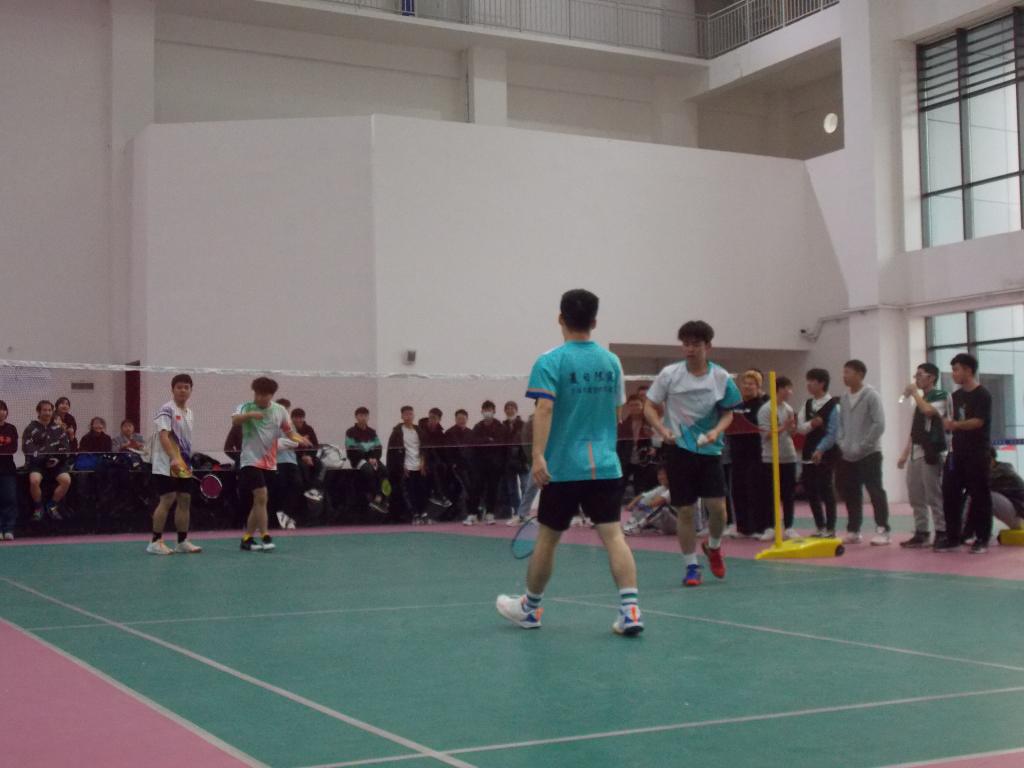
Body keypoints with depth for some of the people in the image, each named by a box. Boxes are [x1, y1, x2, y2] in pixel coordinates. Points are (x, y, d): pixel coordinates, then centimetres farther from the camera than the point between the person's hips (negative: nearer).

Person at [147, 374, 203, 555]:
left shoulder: (190, 413, 15)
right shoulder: (167, 409, -9)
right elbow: (163, 435, -19)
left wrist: (188, 462, 17)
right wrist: (173, 458, -29)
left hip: (184, 466, 8)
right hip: (166, 465, -8)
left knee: (185, 500, 6)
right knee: (167, 500, -11)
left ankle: (182, 541, 13)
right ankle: (155, 541, -5)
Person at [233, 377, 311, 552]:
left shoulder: (279, 411, 4)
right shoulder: (246, 407, -5)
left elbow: (289, 432, 10)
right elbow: (235, 421, -25)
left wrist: (300, 439, -12)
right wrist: (249, 415, -44)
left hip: (269, 463, 5)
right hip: (251, 460, -5)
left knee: (259, 501, 9)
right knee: (261, 496, -18)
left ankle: (247, 539, 19)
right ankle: (265, 537, -15)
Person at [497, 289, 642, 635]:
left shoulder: (550, 362, -6)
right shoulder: (611, 361, 8)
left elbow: (544, 409, -19)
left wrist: (538, 455, -25)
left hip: (562, 467, -3)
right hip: (606, 466, 3)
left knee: (547, 538, 11)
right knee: (613, 535, -2)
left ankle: (529, 607, 28)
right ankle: (630, 610, -15)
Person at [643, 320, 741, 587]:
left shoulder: (721, 377, -1)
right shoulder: (669, 374, -5)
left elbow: (728, 413, 7)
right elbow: (649, 407, 1)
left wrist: (716, 431, -13)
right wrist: (663, 429, -17)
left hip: (709, 449, 1)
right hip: (678, 449, -1)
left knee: (717, 507, -6)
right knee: (685, 511, 0)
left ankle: (713, 547, 26)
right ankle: (691, 566, 15)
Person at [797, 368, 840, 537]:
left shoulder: (833, 405, -8)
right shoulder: (807, 404, 12)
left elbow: (833, 433, -13)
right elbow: (800, 428, 5)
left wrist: (820, 450, -20)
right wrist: (811, 424, -15)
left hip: (826, 455, -7)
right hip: (808, 454, 7)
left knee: (826, 491, -2)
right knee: (810, 491, 9)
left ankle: (830, 529, 6)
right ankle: (820, 527, 20)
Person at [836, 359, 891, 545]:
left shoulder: (871, 395, -9)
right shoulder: (844, 398, 10)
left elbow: (879, 424, -14)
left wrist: (862, 446, -15)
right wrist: (842, 443, 3)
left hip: (869, 453, -7)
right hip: (848, 456, 7)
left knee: (875, 491, -7)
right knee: (850, 494, 9)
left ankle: (882, 530, -2)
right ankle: (853, 531, 18)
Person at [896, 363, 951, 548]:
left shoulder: (940, 396, -4)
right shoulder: (920, 399, 20)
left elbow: (928, 411, -26)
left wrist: (914, 392, -12)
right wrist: (905, 453, 16)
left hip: (931, 453, -8)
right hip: (915, 453, 8)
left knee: (935, 496, -7)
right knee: (916, 497, 9)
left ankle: (941, 533, -2)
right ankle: (921, 533, 15)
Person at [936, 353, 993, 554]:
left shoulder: (982, 395, -8)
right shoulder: (956, 396, 14)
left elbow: (978, 422, -18)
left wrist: (956, 424, -32)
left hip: (977, 454, -7)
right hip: (957, 453, 7)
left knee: (979, 496, -2)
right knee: (950, 494, 3)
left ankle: (982, 539, 5)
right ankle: (952, 537, 11)